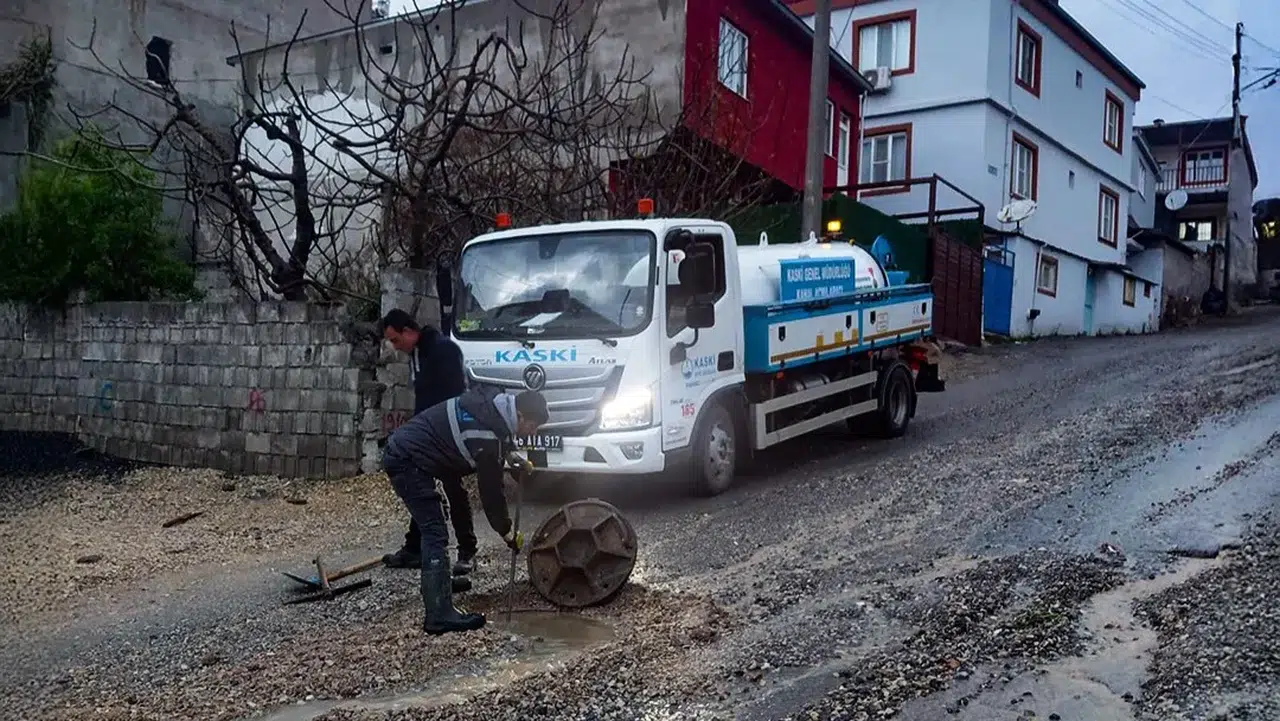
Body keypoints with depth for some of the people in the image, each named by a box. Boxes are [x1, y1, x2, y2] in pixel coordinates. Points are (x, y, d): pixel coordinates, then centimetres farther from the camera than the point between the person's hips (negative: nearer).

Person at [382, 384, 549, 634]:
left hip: (401, 449, 10)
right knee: (436, 536, -12)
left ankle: (439, 580, 37)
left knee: (433, 531, 22)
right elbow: (491, 491, -13)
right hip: (407, 461, -10)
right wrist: (508, 533, -1)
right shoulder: (488, 437, -23)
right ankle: (440, 616, -12)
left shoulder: (492, 402, 2)